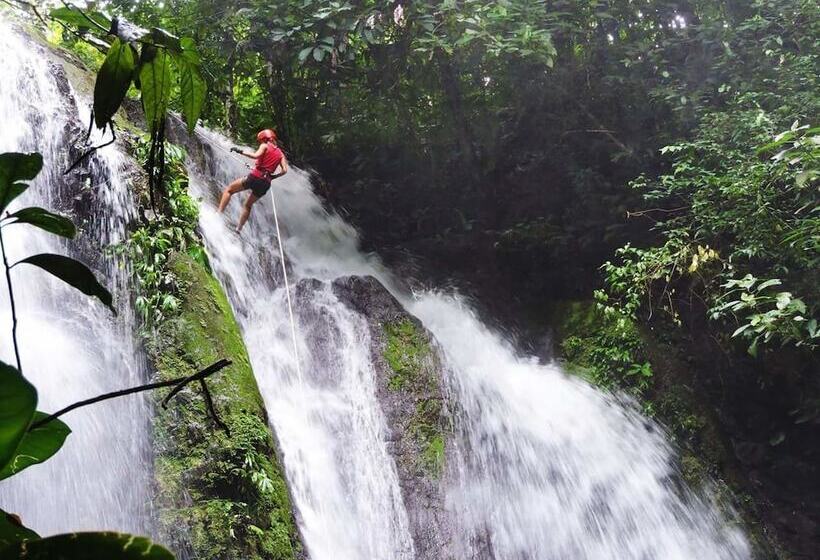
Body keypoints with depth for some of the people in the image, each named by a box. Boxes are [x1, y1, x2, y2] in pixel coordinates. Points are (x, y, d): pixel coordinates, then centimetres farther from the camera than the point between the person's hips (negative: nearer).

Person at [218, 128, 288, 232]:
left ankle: (219, 214, -4)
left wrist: (241, 151, -9)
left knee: (228, 190, 10)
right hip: (266, 183, 6)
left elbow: (256, 155, -18)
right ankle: (238, 229, 19)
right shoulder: (280, 153, 16)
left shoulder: (265, 146, 2)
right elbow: (284, 170, 5)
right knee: (247, 205, 24)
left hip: (255, 177, -6)